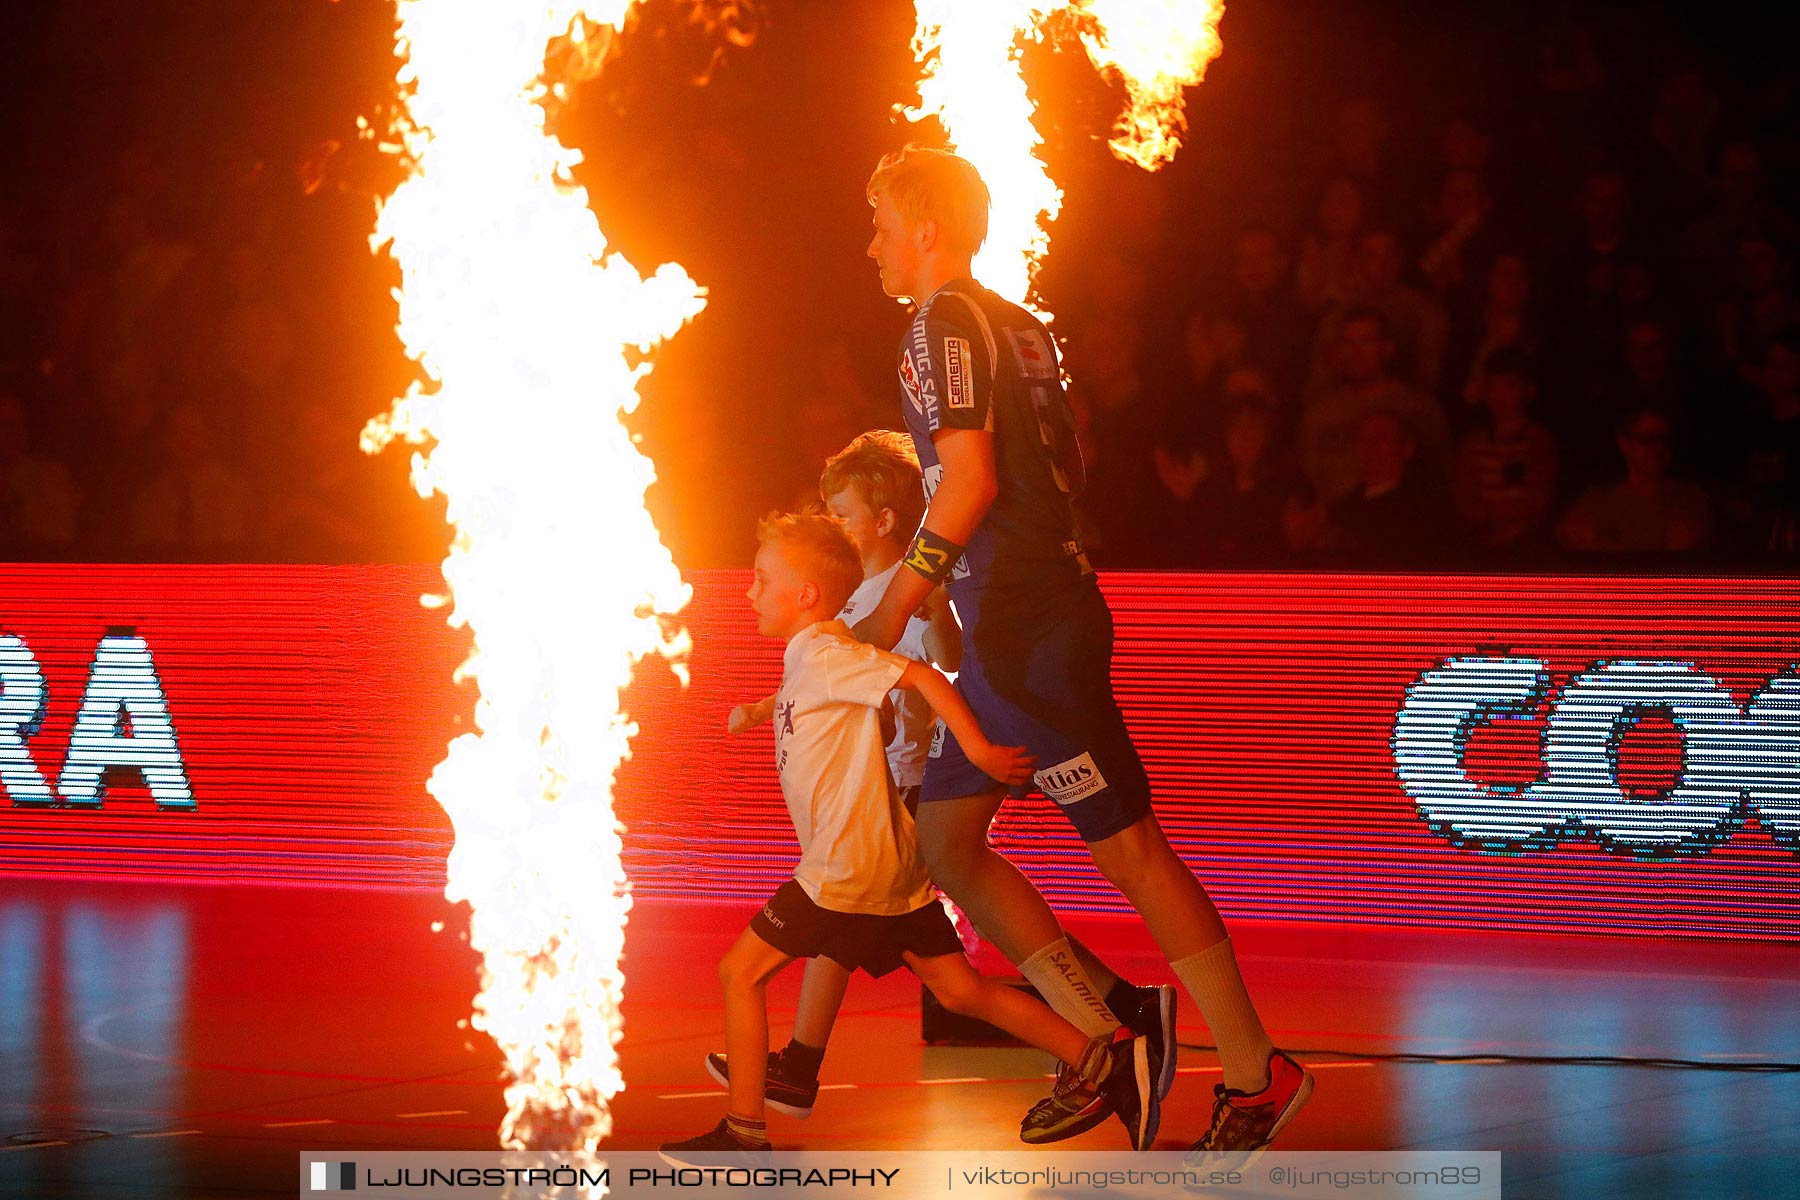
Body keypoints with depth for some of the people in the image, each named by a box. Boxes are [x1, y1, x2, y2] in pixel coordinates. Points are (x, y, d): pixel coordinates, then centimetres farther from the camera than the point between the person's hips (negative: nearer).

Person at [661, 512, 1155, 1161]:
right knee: (960, 990, 9)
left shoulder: (824, 655, -12)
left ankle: (744, 1134, -1)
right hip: (893, 865, 10)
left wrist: (978, 750, -23)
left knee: (740, 972, -2)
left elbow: (923, 676, -21)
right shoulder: (812, 658, 16)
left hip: (846, 867, -10)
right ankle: (1103, 1063, 3)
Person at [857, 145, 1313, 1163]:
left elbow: (969, 479, -19)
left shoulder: (944, 324, -11)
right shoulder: (1017, 326, 16)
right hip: (1013, 628, 10)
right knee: (946, 840, 11)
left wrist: (893, 609, -12)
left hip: (1022, 630, -10)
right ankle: (1107, 1042, 9)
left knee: (1128, 846, -6)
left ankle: (1258, 1071, -1)